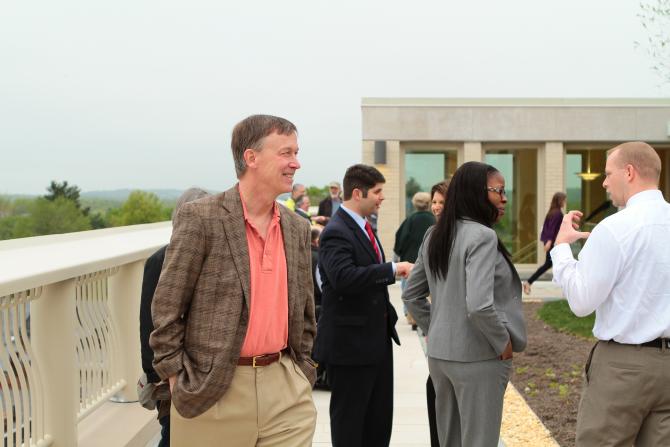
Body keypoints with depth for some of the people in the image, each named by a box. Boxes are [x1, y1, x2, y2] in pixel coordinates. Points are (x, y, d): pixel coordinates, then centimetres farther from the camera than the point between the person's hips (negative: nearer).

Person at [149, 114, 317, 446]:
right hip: (213, 391, -4)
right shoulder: (201, 217, -9)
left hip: (285, 389, 5)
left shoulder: (298, 228, 9)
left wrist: (302, 373, 12)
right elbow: (166, 308, -7)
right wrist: (177, 376, -8)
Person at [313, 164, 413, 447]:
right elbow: (344, 277, -33)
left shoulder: (363, 228, 12)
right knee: (348, 418, 3)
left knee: (380, 417, 16)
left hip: (377, 337, 10)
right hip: (349, 341, -9)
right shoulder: (336, 232, -18)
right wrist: (393, 269, -29)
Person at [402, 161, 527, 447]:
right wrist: (504, 343, -13)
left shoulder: (435, 236, 7)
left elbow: (411, 294, 14)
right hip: (478, 359, -8)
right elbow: (479, 305, -27)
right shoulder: (482, 236, -17)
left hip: (438, 355, 8)